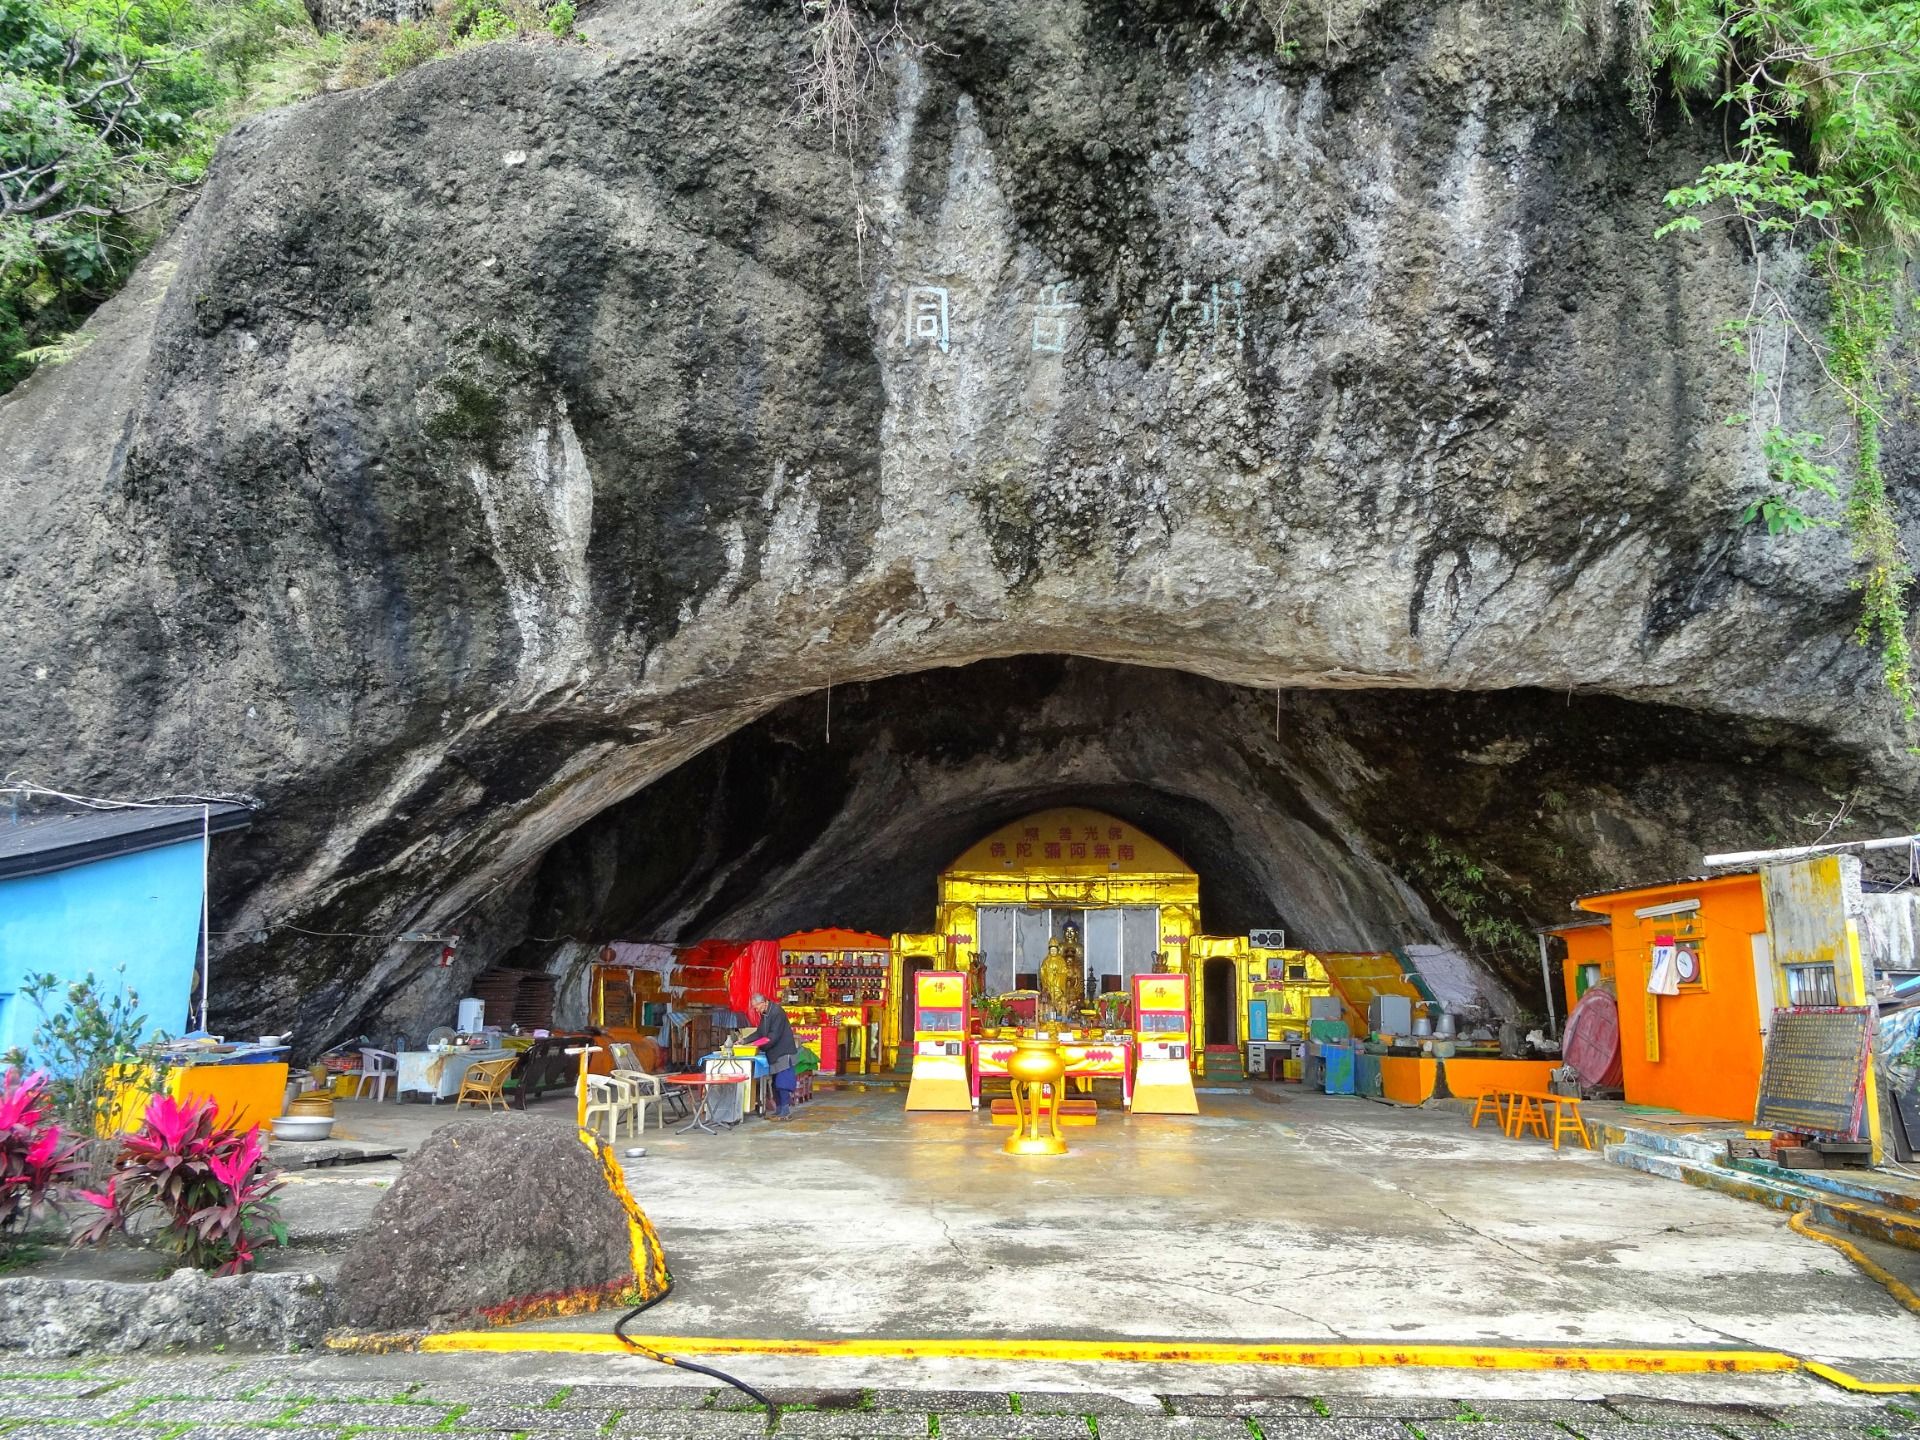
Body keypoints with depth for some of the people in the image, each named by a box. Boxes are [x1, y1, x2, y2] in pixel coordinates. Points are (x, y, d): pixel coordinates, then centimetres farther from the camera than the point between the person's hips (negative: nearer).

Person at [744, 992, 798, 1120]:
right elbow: (759, 1033, 17)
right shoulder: (764, 1014, 12)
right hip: (774, 1054, 9)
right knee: (775, 1084, 10)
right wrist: (745, 1041, 6)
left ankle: (786, 1112, -9)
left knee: (782, 1083, -11)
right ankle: (779, 1110, 15)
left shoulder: (777, 1013, -17)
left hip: (783, 1053, -9)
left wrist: (757, 1045, -20)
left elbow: (773, 1036, -21)